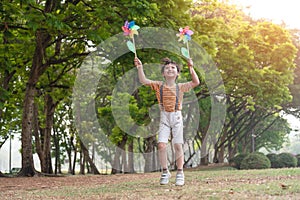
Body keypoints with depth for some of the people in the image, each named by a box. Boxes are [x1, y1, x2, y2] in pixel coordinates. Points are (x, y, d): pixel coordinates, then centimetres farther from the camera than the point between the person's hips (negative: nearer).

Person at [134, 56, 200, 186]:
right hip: (164, 118, 0)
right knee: (161, 144, -10)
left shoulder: (180, 87, 3)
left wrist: (191, 68, -16)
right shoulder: (159, 86, 4)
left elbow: (196, 83, -7)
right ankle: (165, 172, 5)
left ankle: (180, 173, 11)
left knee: (178, 145, -1)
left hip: (177, 117, 0)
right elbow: (143, 81, -5)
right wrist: (140, 67, -15)